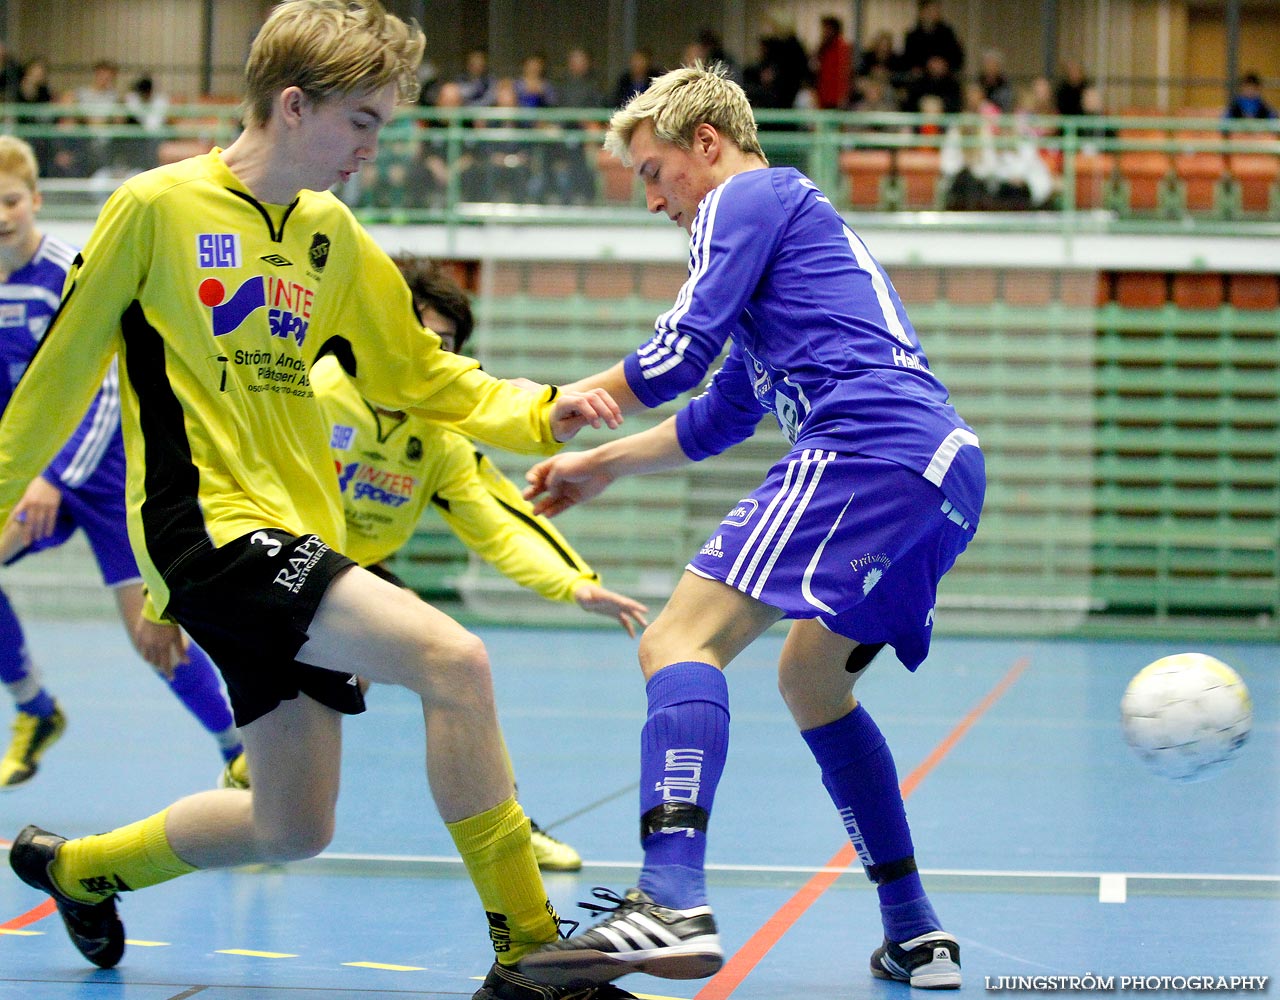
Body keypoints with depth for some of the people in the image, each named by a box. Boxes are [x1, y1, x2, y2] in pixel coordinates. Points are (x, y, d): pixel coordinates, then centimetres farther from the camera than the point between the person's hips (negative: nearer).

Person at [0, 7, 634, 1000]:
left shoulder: (335, 237, 11)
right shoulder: (158, 207, -7)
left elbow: (425, 376, 18)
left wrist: (542, 413, 1)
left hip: (302, 543, 8)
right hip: (210, 525, -8)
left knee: (291, 830, 12)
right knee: (452, 659, -25)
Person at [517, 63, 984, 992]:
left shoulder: (749, 197, 6)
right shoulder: (805, 220, 35)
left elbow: (675, 358, -2)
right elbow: (717, 420, 39)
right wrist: (600, 464, 37)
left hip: (867, 449, -10)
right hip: (947, 469, 10)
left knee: (680, 639, -18)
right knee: (811, 678, 26)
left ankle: (674, 905, -39)